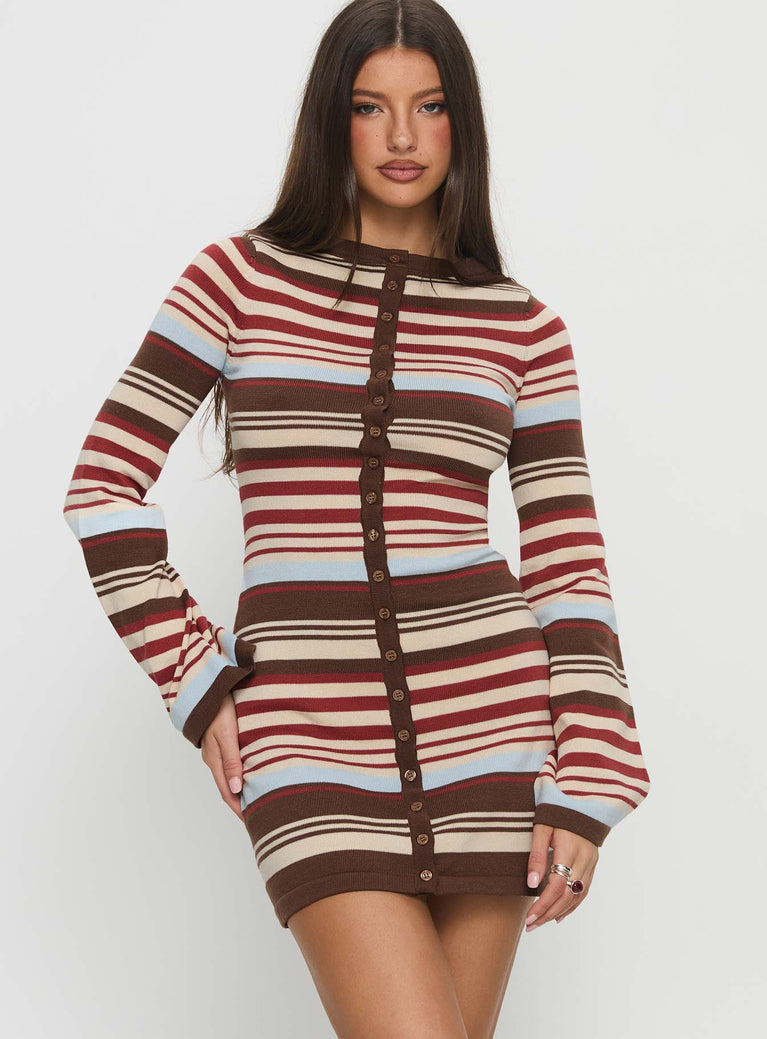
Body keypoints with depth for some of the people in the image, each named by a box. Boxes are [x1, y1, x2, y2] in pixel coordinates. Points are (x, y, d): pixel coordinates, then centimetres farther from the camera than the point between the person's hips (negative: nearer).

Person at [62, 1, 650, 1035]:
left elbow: (569, 559, 5)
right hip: (314, 742, -2)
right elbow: (104, 486, 3)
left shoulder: (523, 327, 7)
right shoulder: (238, 279, 3)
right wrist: (199, 682, -2)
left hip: (488, 719, 2)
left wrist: (586, 791, -2)